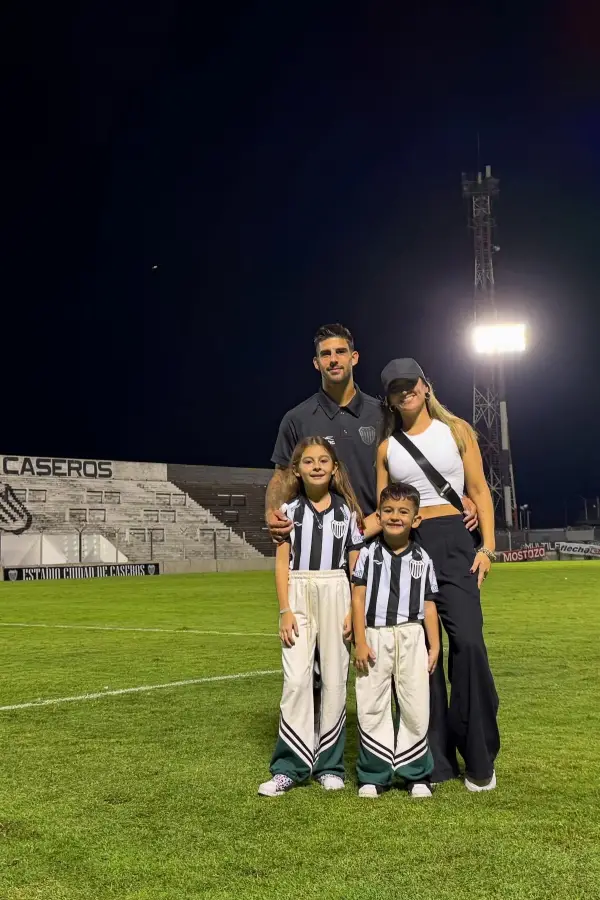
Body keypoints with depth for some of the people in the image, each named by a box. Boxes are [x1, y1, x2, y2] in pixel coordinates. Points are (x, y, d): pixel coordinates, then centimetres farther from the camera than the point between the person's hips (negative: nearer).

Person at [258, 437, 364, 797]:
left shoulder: (347, 511, 6)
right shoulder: (289, 510, 6)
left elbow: (356, 565, 6)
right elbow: (282, 562, 3)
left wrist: (355, 610, -3)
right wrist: (285, 610, -5)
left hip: (337, 595, 1)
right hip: (298, 595, 0)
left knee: (334, 681, 2)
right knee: (296, 680, -9)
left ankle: (329, 764, 13)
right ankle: (289, 767, -2)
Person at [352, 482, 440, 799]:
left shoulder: (422, 559, 6)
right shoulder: (369, 553, 2)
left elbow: (429, 606, 7)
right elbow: (358, 598, 0)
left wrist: (435, 646, 3)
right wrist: (360, 642, -6)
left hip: (411, 637, 1)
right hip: (375, 636, 0)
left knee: (415, 706, 2)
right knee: (372, 706, 3)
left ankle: (416, 773, 15)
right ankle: (375, 774, 14)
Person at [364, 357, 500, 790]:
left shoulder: (456, 430, 8)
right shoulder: (387, 447, 12)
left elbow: (479, 491, 5)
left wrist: (488, 547, -4)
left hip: (453, 543, -2)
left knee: (467, 642, -15)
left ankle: (479, 759, -2)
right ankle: (434, 760, 10)